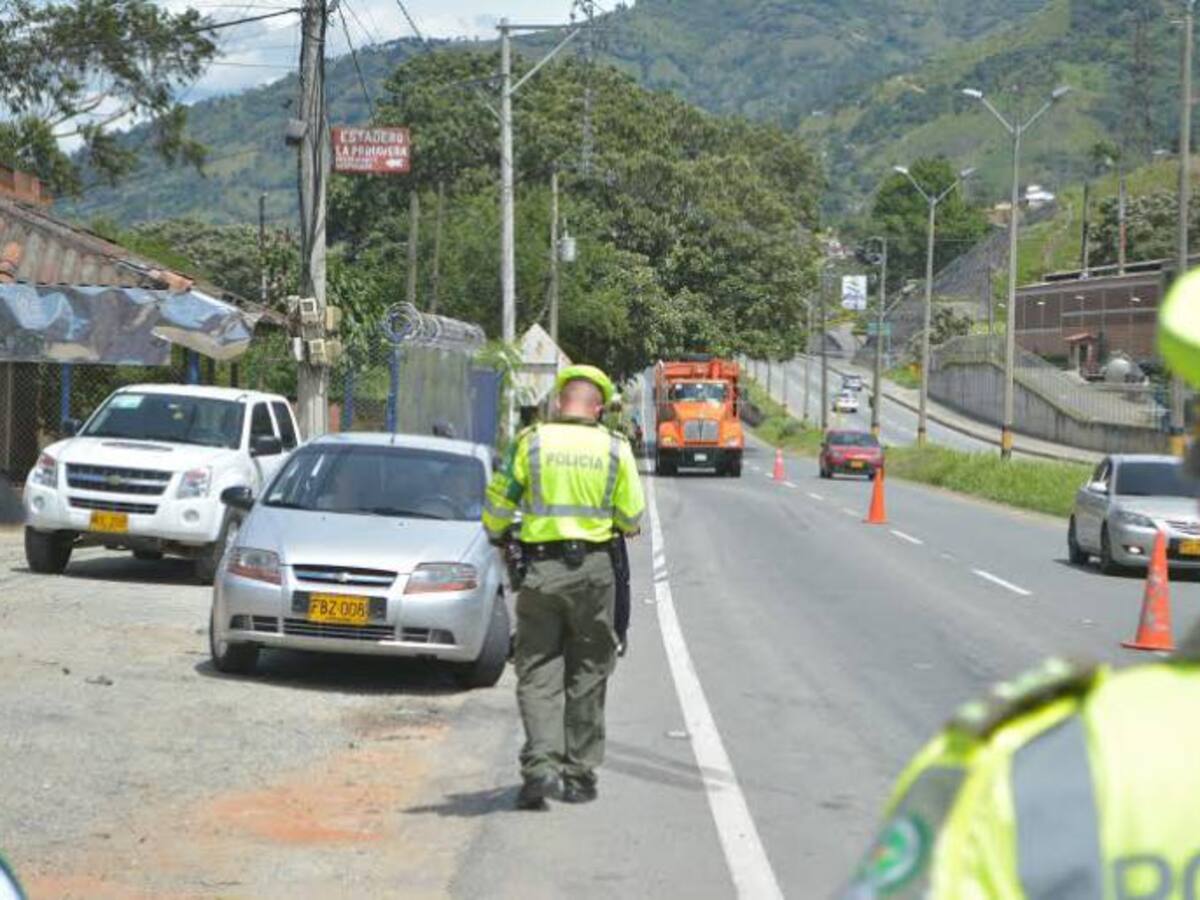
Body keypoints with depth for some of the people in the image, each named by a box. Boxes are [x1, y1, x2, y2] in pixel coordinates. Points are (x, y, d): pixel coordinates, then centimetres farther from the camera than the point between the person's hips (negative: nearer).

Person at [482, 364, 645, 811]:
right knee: (587, 673, 12)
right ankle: (579, 772, 15)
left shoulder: (531, 442, -3)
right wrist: (624, 528, 26)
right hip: (593, 568, 1)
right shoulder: (614, 448, 0)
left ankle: (541, 762, -14)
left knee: (538, 671, 4)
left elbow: (497, 502, 1)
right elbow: (632, 517, 2)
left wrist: (496, 535, 22)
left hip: (541, 568, -1)